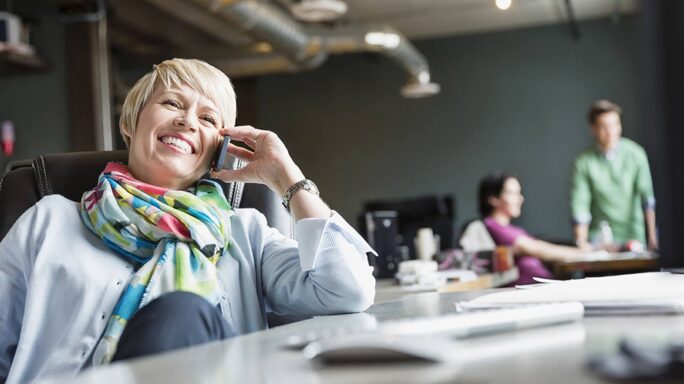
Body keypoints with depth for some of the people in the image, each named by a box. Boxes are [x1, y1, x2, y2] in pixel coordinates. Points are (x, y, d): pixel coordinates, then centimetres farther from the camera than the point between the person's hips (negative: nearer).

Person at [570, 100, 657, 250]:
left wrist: (652, 235, -7)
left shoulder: (635, 154, -5)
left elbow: (647, 196, -4)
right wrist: (582, 243, -17)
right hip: (600, 237, -1)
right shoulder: (583, 162, -7)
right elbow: (579, 205, -10)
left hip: (633, 234, 1)